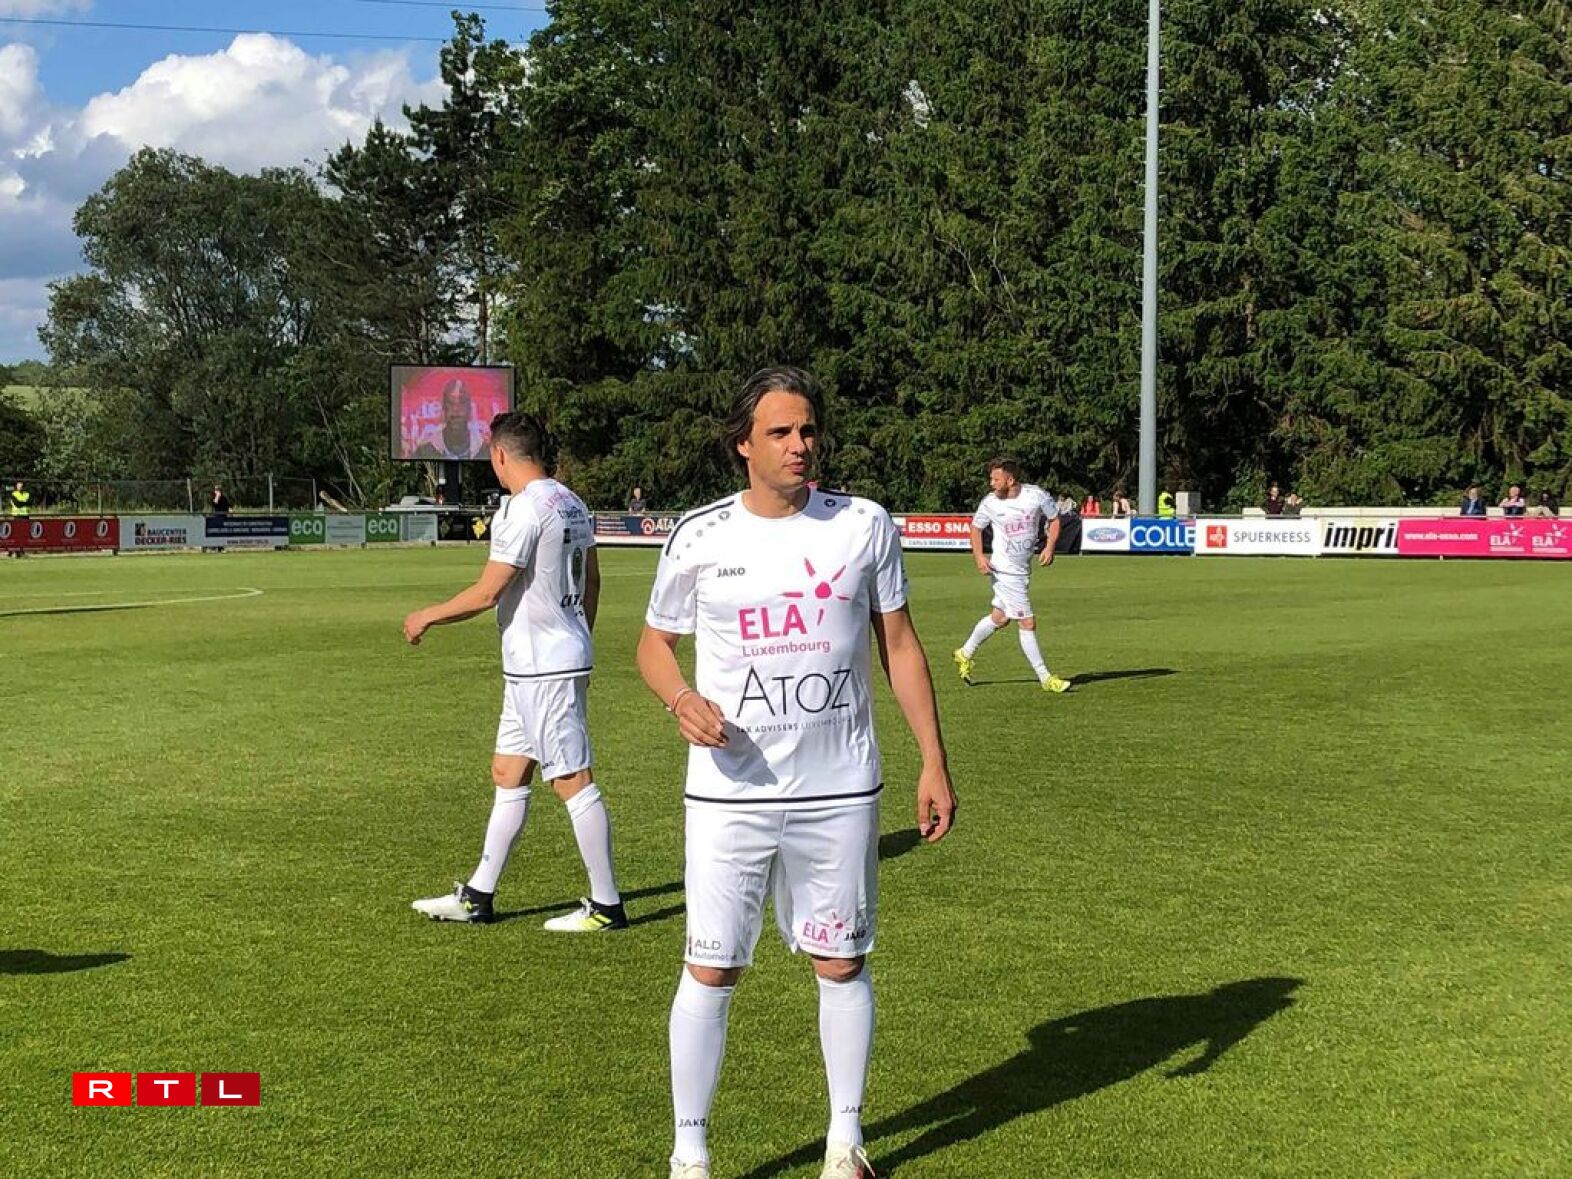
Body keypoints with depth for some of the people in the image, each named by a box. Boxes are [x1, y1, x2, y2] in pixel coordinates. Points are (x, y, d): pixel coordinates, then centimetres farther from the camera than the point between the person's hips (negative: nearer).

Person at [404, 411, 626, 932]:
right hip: (554, 661, 10)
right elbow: (591, 581, 18)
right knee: (508, 773, 15)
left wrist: (427, 616, -2)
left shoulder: (524, 509, -17)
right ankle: (477, 898, 22)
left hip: (542, 669, -10)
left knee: (573, 780, -4)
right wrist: (581, 640, 29)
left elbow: (486, 593, -16)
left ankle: (606, 905, 3)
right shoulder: (571, 503, 11)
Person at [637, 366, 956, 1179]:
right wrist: (681, 699, -14)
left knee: (841, 964, 10)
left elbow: (900, 645, 6)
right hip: (729, 794, -1)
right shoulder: (699, 537, -3)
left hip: (839, 790, 1)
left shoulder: (864, 526, 0)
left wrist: (934, 763, 2)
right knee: (710, 971, 1)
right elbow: (654, 642, 9)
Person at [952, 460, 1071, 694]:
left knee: (999, 617, 19)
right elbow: (976, 527, 6)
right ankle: (1045, 678, 4)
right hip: (1005, 571, -5)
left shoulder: (1036, 495, -9)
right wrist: (979, 556, -6)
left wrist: (1050, 547, -7)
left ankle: (965, 654, 40)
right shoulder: (990, 502, -10)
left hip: (1023, 568, 5)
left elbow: (1054, 518, 6)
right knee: (1028, 623, -6)